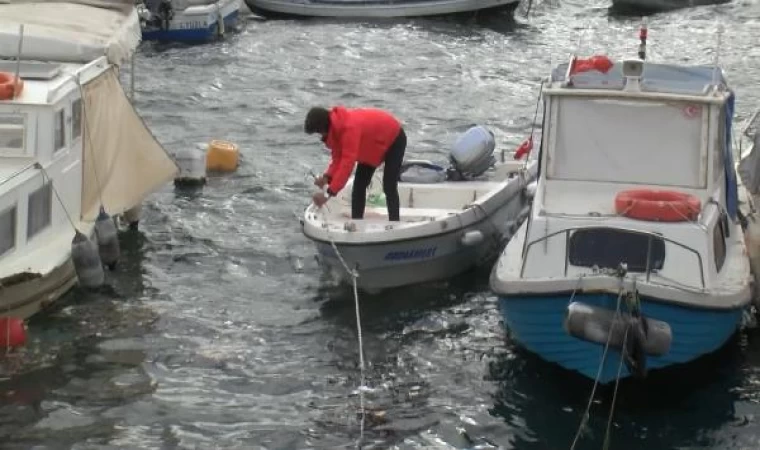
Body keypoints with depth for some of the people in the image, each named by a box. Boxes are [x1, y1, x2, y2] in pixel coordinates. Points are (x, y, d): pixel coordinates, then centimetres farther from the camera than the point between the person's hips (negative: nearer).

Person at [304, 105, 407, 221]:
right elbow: (338, 156, -9)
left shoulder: (349, 127, -42)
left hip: (394, 138, -9)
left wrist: (329, 193, -47)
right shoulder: (335, 127, -14)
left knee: (389, 187, -15)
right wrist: (327, 177, -27)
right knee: (359, 184, 6)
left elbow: (347, 162, -46)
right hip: (373, 144, 9)